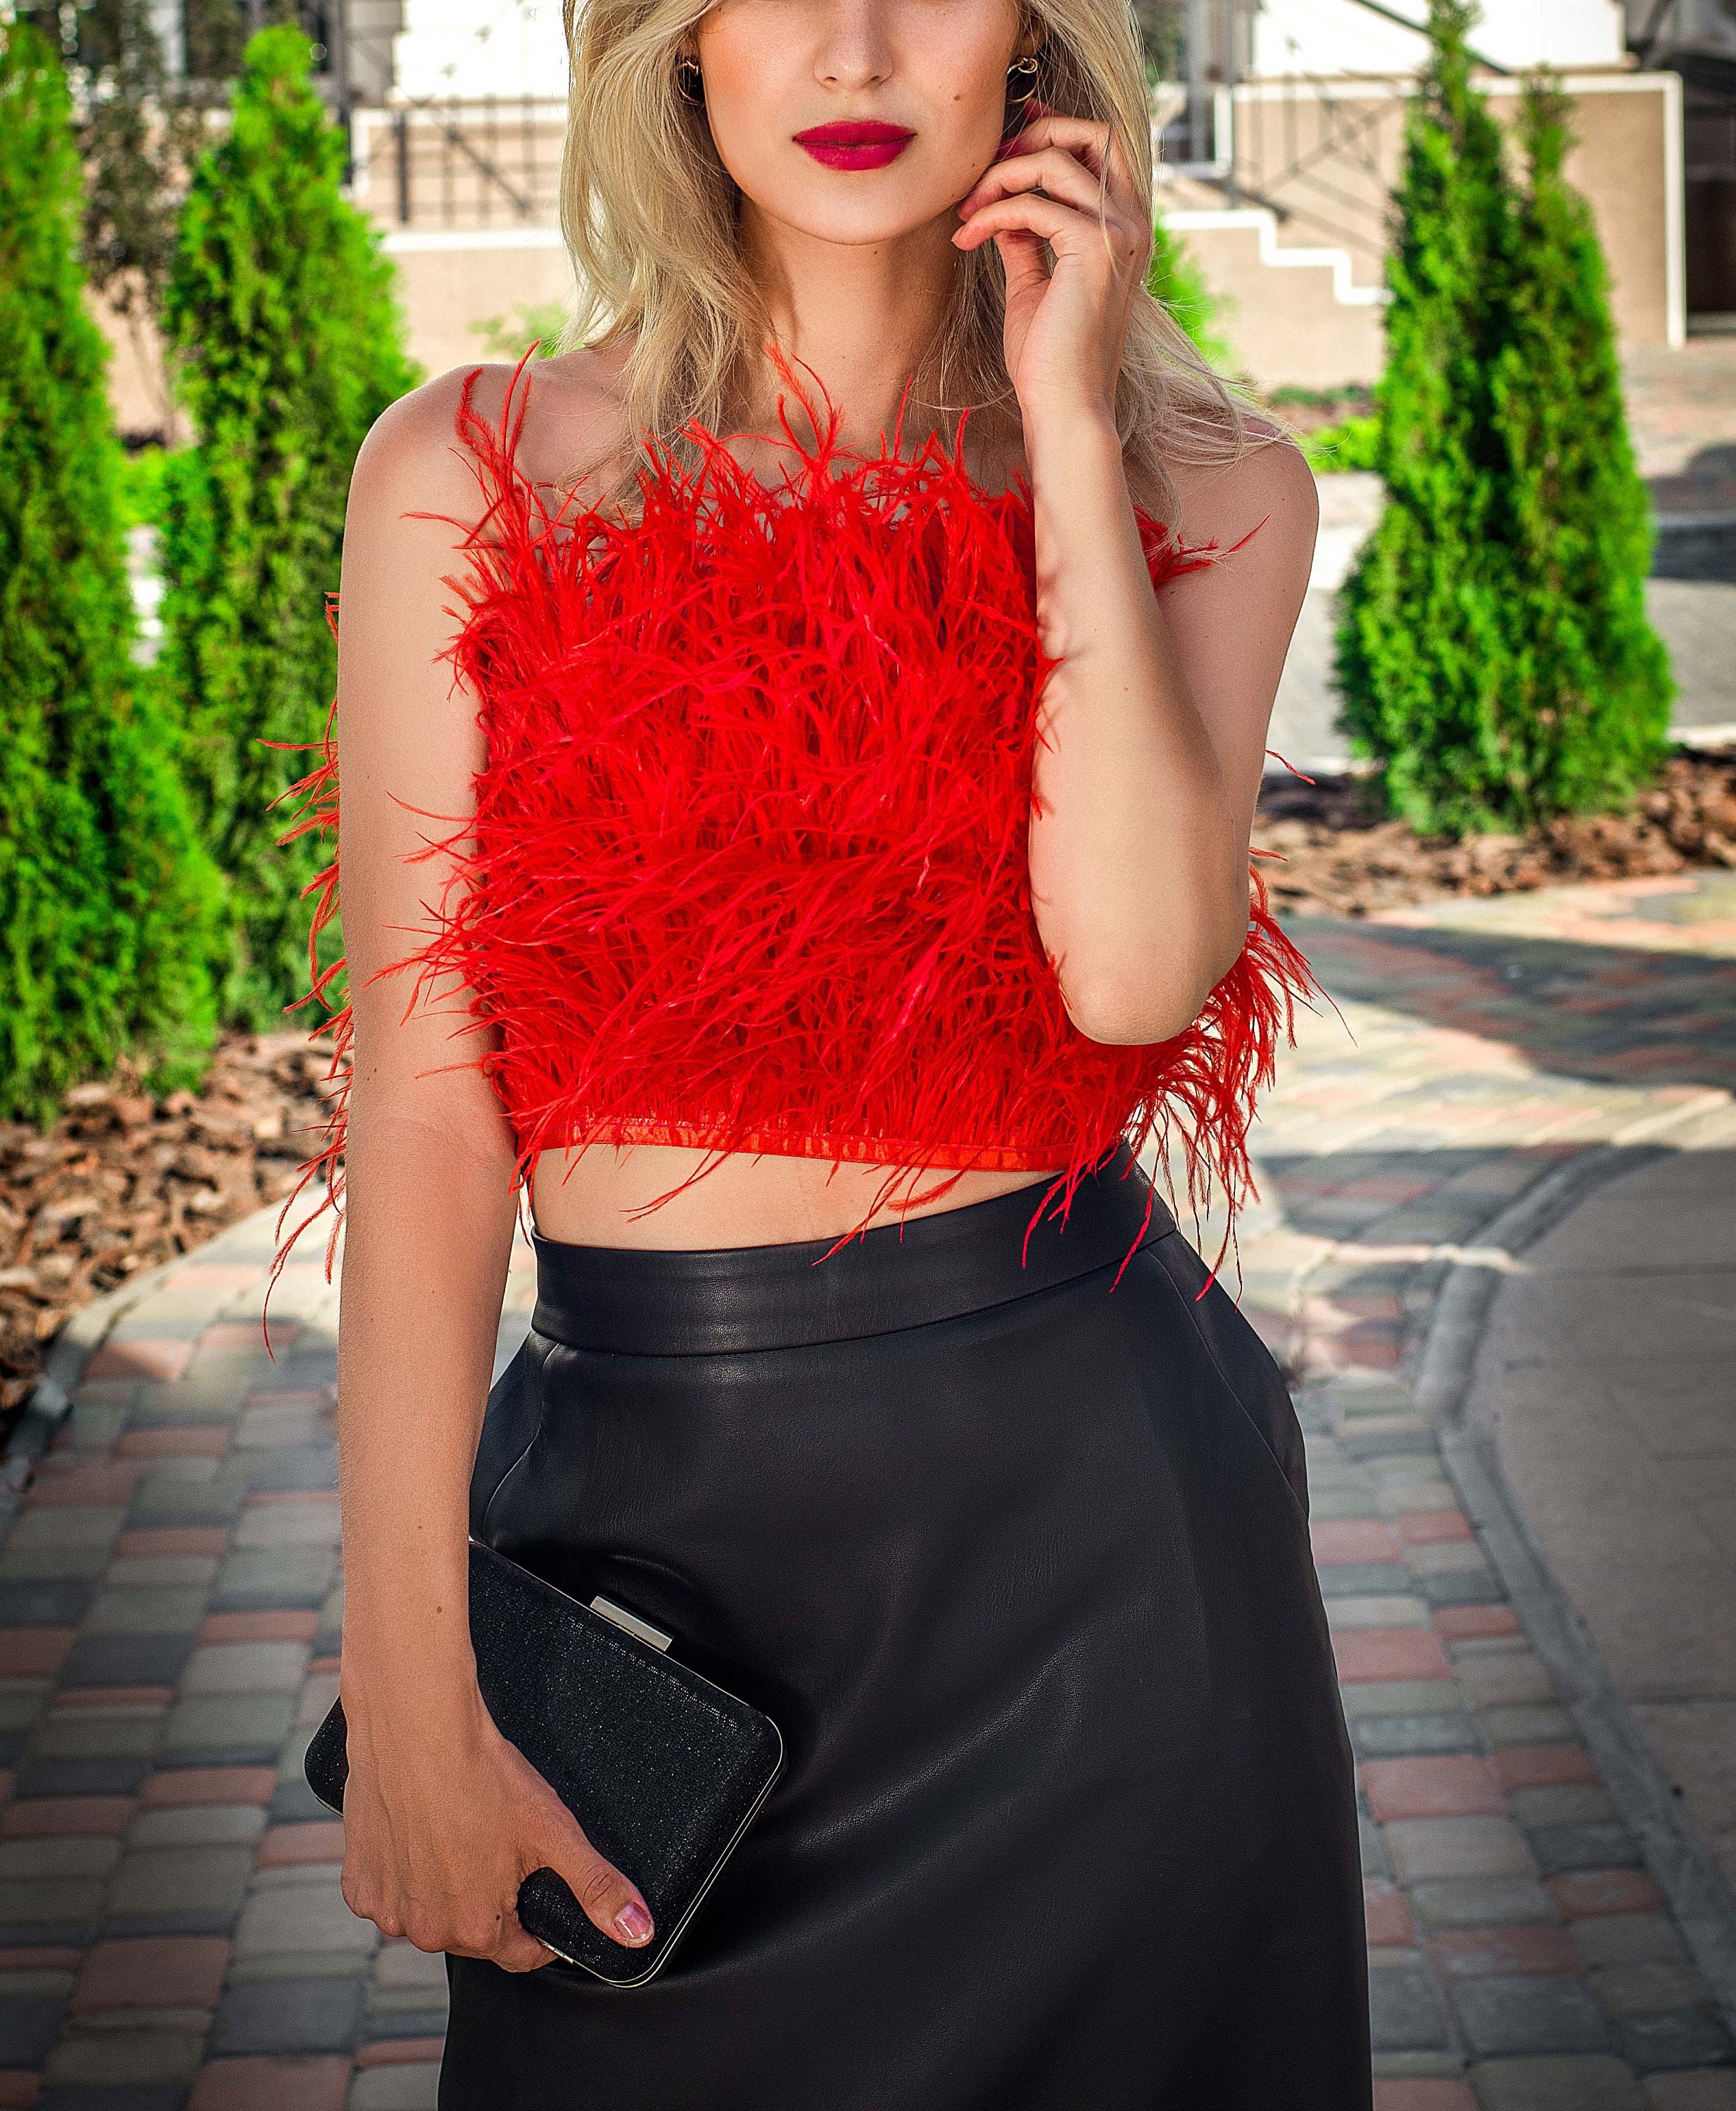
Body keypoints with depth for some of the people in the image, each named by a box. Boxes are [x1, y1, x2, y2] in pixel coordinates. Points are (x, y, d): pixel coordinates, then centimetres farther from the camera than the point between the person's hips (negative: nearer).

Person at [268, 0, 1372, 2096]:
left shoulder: (1201, 484, 2)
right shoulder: (471, 478, -1)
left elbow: (1136, 969, -16)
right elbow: (425, 1101, -6)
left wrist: (1066, 429, -13)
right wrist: (407, 1688, -10)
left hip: (1084, 1522, 1)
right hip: (637, 1509, 0)